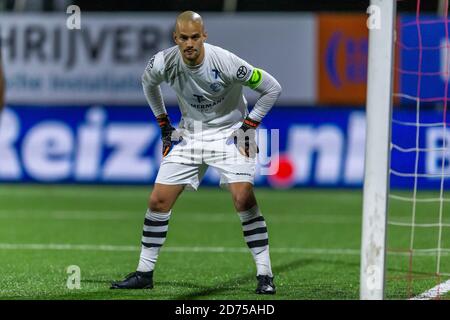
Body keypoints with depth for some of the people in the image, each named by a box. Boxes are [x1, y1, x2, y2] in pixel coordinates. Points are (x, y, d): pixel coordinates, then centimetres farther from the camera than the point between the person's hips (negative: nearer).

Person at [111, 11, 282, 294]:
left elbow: (272, 88, -13)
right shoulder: (163, 63, -15)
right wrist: (163, 124, 9)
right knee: (158, 201, -1)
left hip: (230, 133, -4)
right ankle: (144, 273, 12)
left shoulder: (225, 62, -26)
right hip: (190, 133, 4)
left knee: (244, 197, -22)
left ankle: (265, 274, -15)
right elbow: (148, 83, 12)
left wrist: (249, 126, -12)